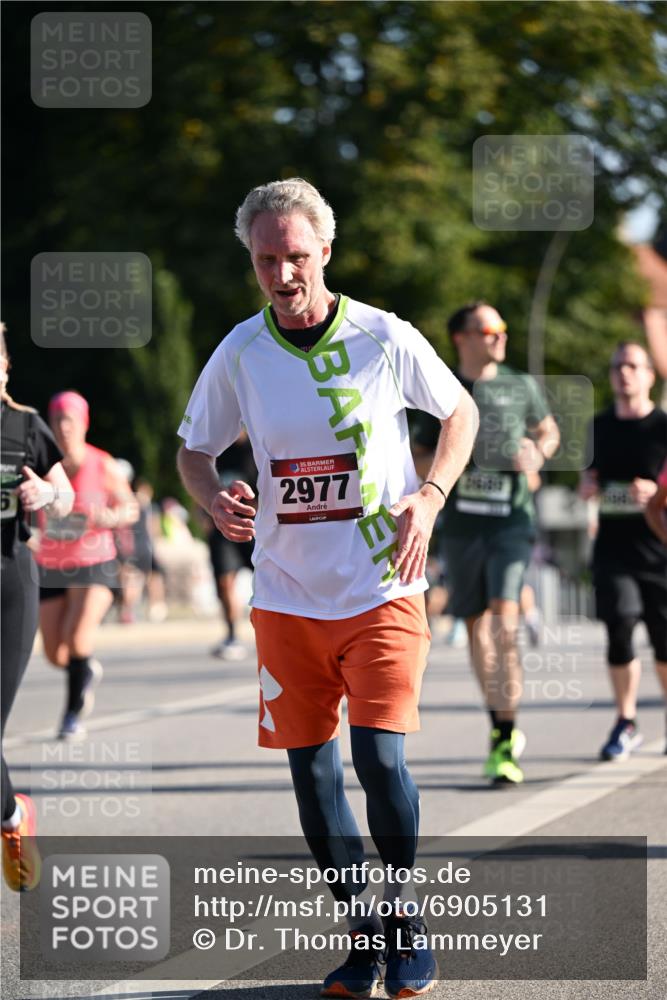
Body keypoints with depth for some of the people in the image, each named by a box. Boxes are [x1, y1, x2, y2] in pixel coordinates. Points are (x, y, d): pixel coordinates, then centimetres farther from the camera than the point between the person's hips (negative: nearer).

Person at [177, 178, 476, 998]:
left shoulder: (385, 338, -6)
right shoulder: (238, 354, -1)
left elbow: (460, 413, 8)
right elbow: (193, 449, 11)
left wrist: (428, 500, -7)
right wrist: (215, 501, -11)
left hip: (382, 591, -3)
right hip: (286, 596, 3)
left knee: (380, 757, -14)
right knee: (310, 771, 4)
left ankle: (404, 915, 9)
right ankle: (360, 933, 20)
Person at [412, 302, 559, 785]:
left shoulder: (521, 385, 6)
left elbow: (549, 429, 21)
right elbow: (422, 451, 14)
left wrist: (538, 453, -1)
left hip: (512, 516, -2)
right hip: (462, 521, 2)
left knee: (504, 619, -17)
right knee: (477, 624, 10)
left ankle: (506, 742, -17)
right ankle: (501, 726, 28)